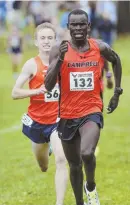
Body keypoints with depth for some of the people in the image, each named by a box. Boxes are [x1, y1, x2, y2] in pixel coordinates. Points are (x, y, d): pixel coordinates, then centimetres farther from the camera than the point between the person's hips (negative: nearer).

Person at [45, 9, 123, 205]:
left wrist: (117, 92, 18)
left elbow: (116, 60, 19)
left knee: (87, 153, -27)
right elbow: (48, 86, -16)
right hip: (67, 115, 1)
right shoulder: (59, 50, -9)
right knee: (75, 165, 13)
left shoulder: (100, 48, -4)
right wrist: (60, 58, -28)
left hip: (91, 111, -1)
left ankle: (91, 186, 2)